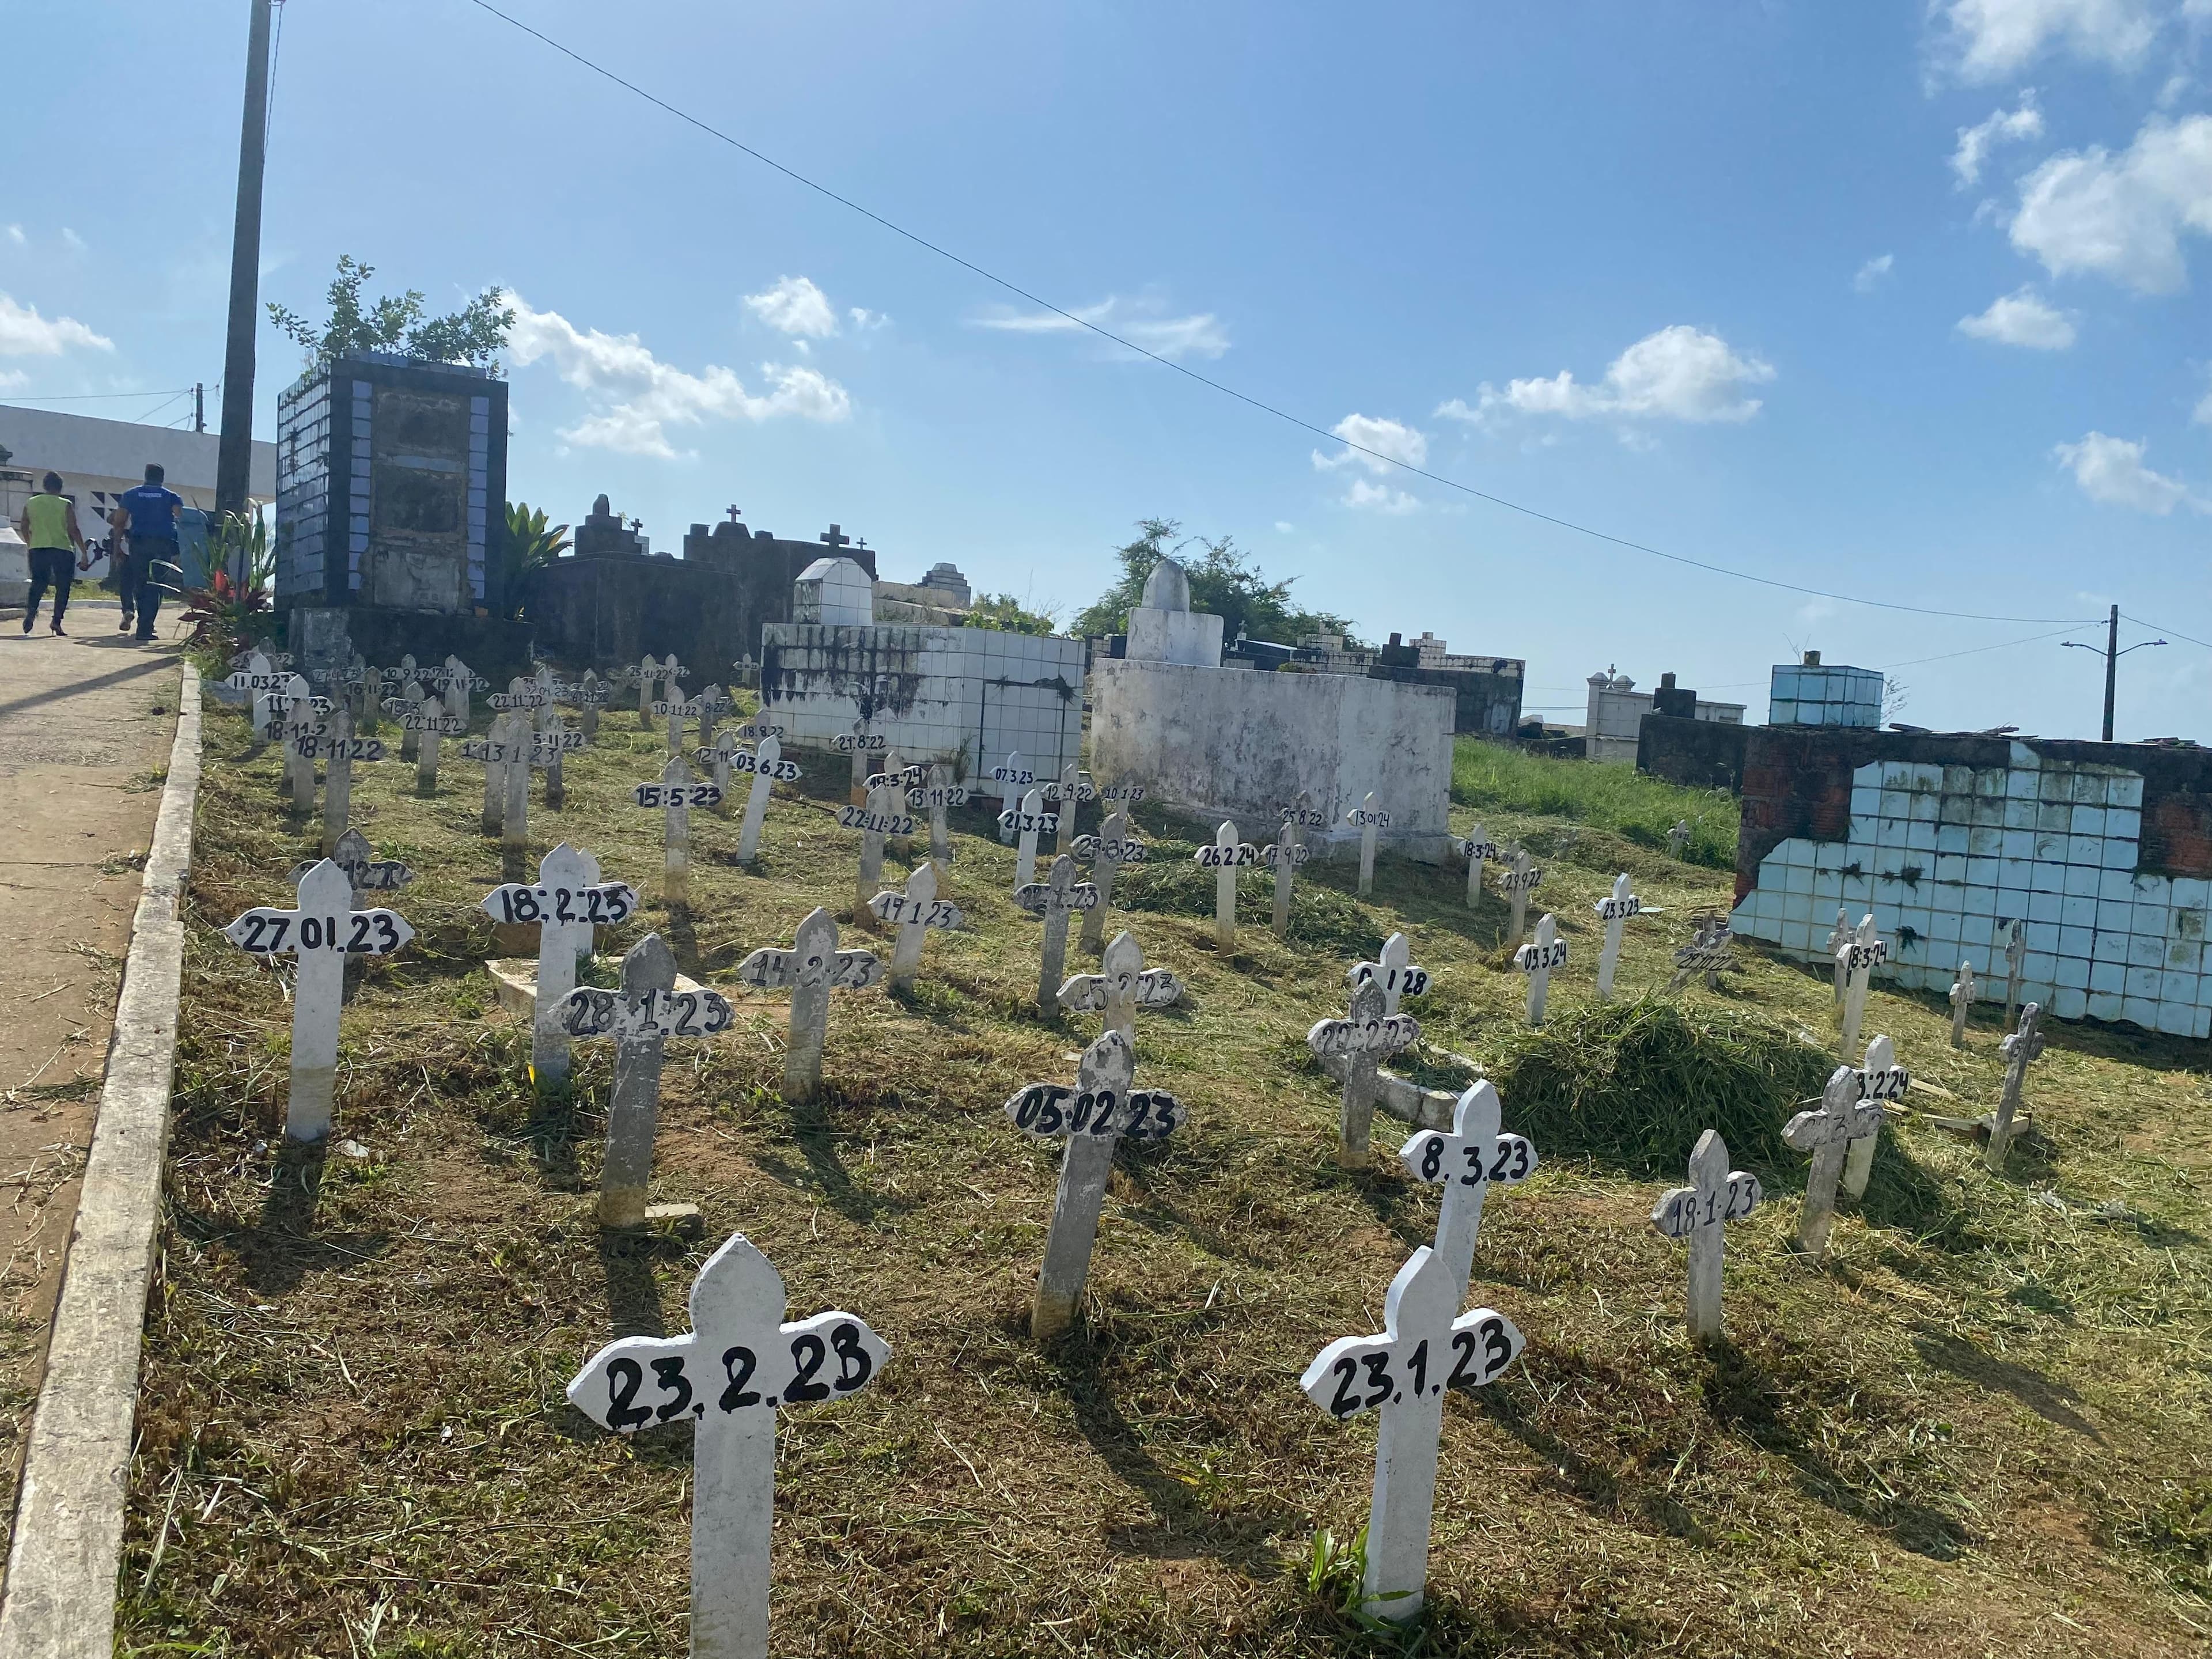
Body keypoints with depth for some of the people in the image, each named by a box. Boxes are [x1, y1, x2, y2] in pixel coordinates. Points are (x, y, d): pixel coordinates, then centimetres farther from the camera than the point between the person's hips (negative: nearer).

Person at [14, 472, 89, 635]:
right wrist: (84, 553, -4)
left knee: (38, 582, 13)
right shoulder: (66, 505, -3)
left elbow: (24, 528, 14)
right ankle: (57, 620, -3)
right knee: (62, 586, 6)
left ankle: (31, 610, -12)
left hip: (37, 549, 3)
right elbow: (73, 530, -7)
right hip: (61, 548, -3)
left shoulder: (30, 504, 9)